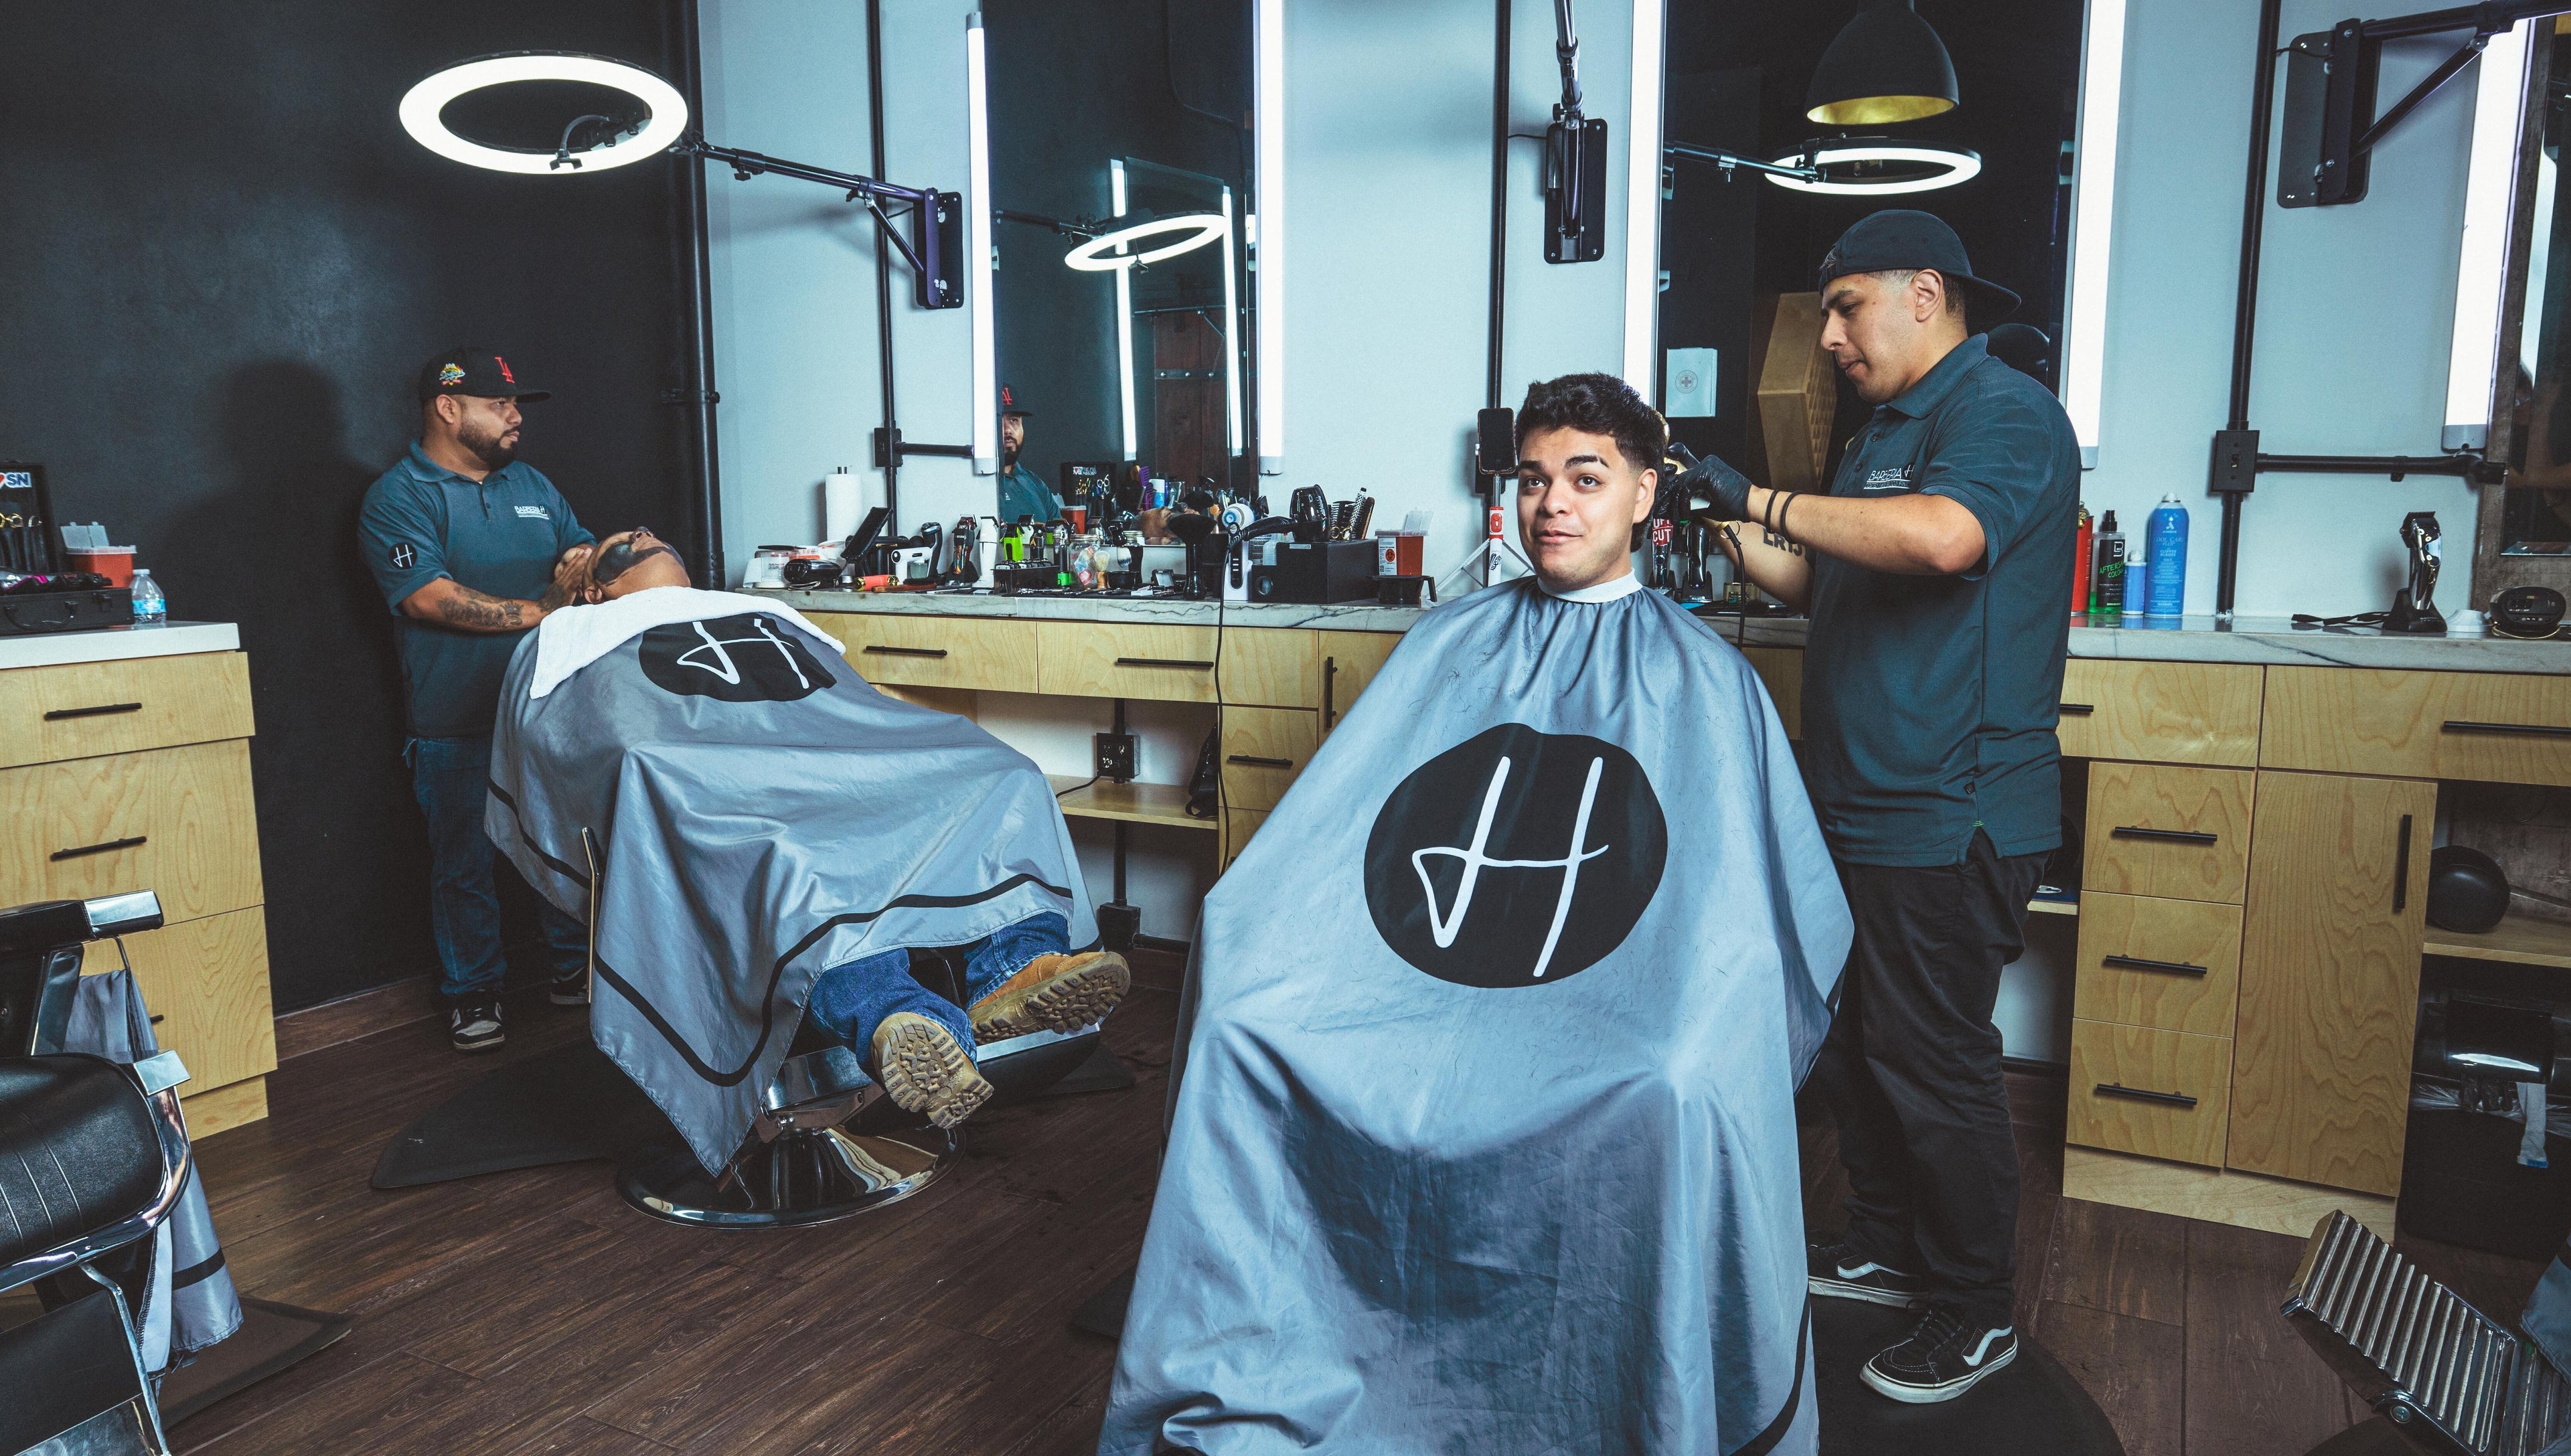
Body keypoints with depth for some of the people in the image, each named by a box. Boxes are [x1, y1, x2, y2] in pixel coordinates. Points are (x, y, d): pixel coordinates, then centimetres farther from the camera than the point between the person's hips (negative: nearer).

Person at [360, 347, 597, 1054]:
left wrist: (589, 563, -8)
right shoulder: (398, 497, -6)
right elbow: (430, 598, -18)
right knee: (465, 861, 5)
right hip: (457, 724, -5)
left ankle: (576, 970, 27)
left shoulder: (531, 483, 15)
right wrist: (538, 611, -19)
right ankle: (472, 991, 20)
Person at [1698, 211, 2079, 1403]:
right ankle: (1883, 1248, 34)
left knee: (1933, 1065, 0)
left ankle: (1976, 1312, 17)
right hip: (1862, 809, 10)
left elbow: (1944, 538, -33)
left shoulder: (2003, 413, -13)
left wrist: (1763, 499, -26)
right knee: (1850, 1044, 17)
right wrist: (1727, 532, 5)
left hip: (1949, 820, -9)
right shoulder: (1887, 429, 18)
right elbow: (1827, 583, 21)